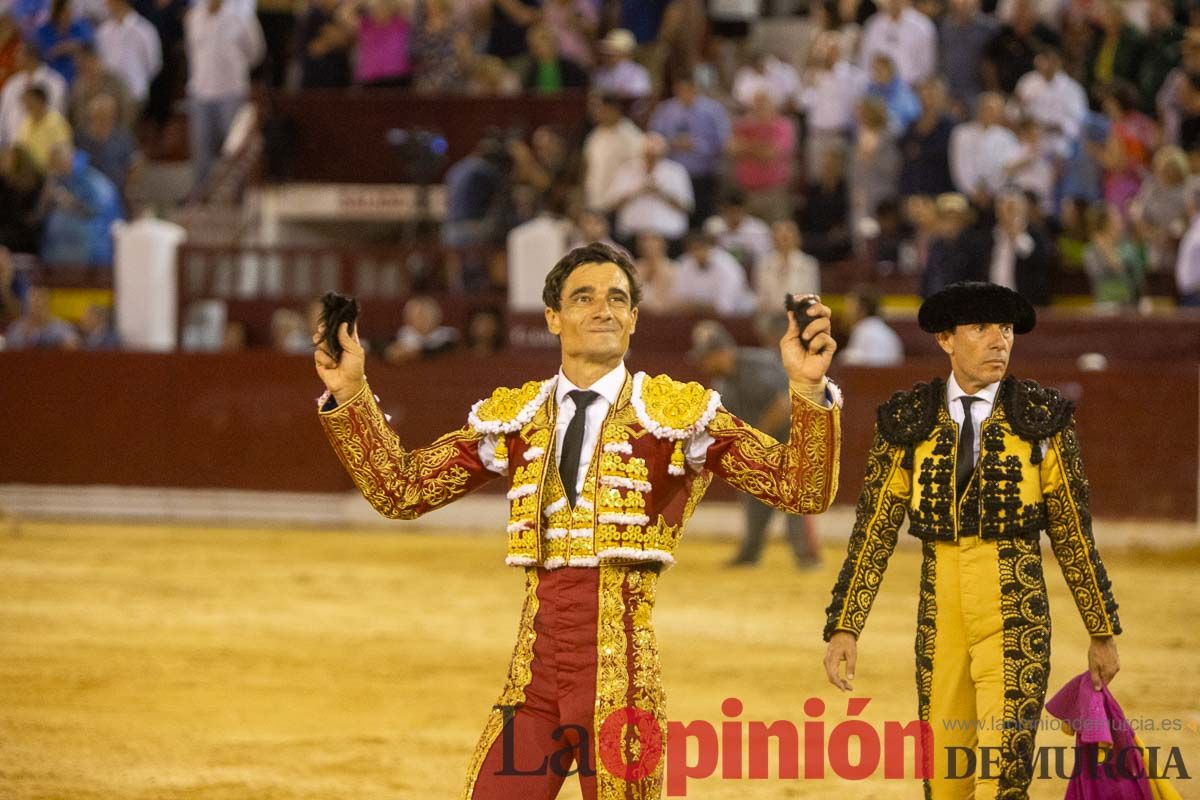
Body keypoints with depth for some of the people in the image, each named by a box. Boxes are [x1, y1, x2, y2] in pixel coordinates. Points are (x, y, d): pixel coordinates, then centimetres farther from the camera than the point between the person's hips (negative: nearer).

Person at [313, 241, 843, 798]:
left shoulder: (678, 413, 1)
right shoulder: (513, 417, 11)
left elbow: (802, 490, -6)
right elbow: (402, 490, 12)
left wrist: (808, 390, -23)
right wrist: (348, 394, 2)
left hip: (622, 668, -3)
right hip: (533, 674, 3)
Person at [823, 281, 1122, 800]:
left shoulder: (1041, 418, -3)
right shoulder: (908, 421, 1)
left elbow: (1073, 531, 2)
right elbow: (874, 530, 1)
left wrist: (1103, 634, 6)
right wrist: (843, 629, -6)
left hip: (1015, 620, -3)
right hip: (941, 619, 3)